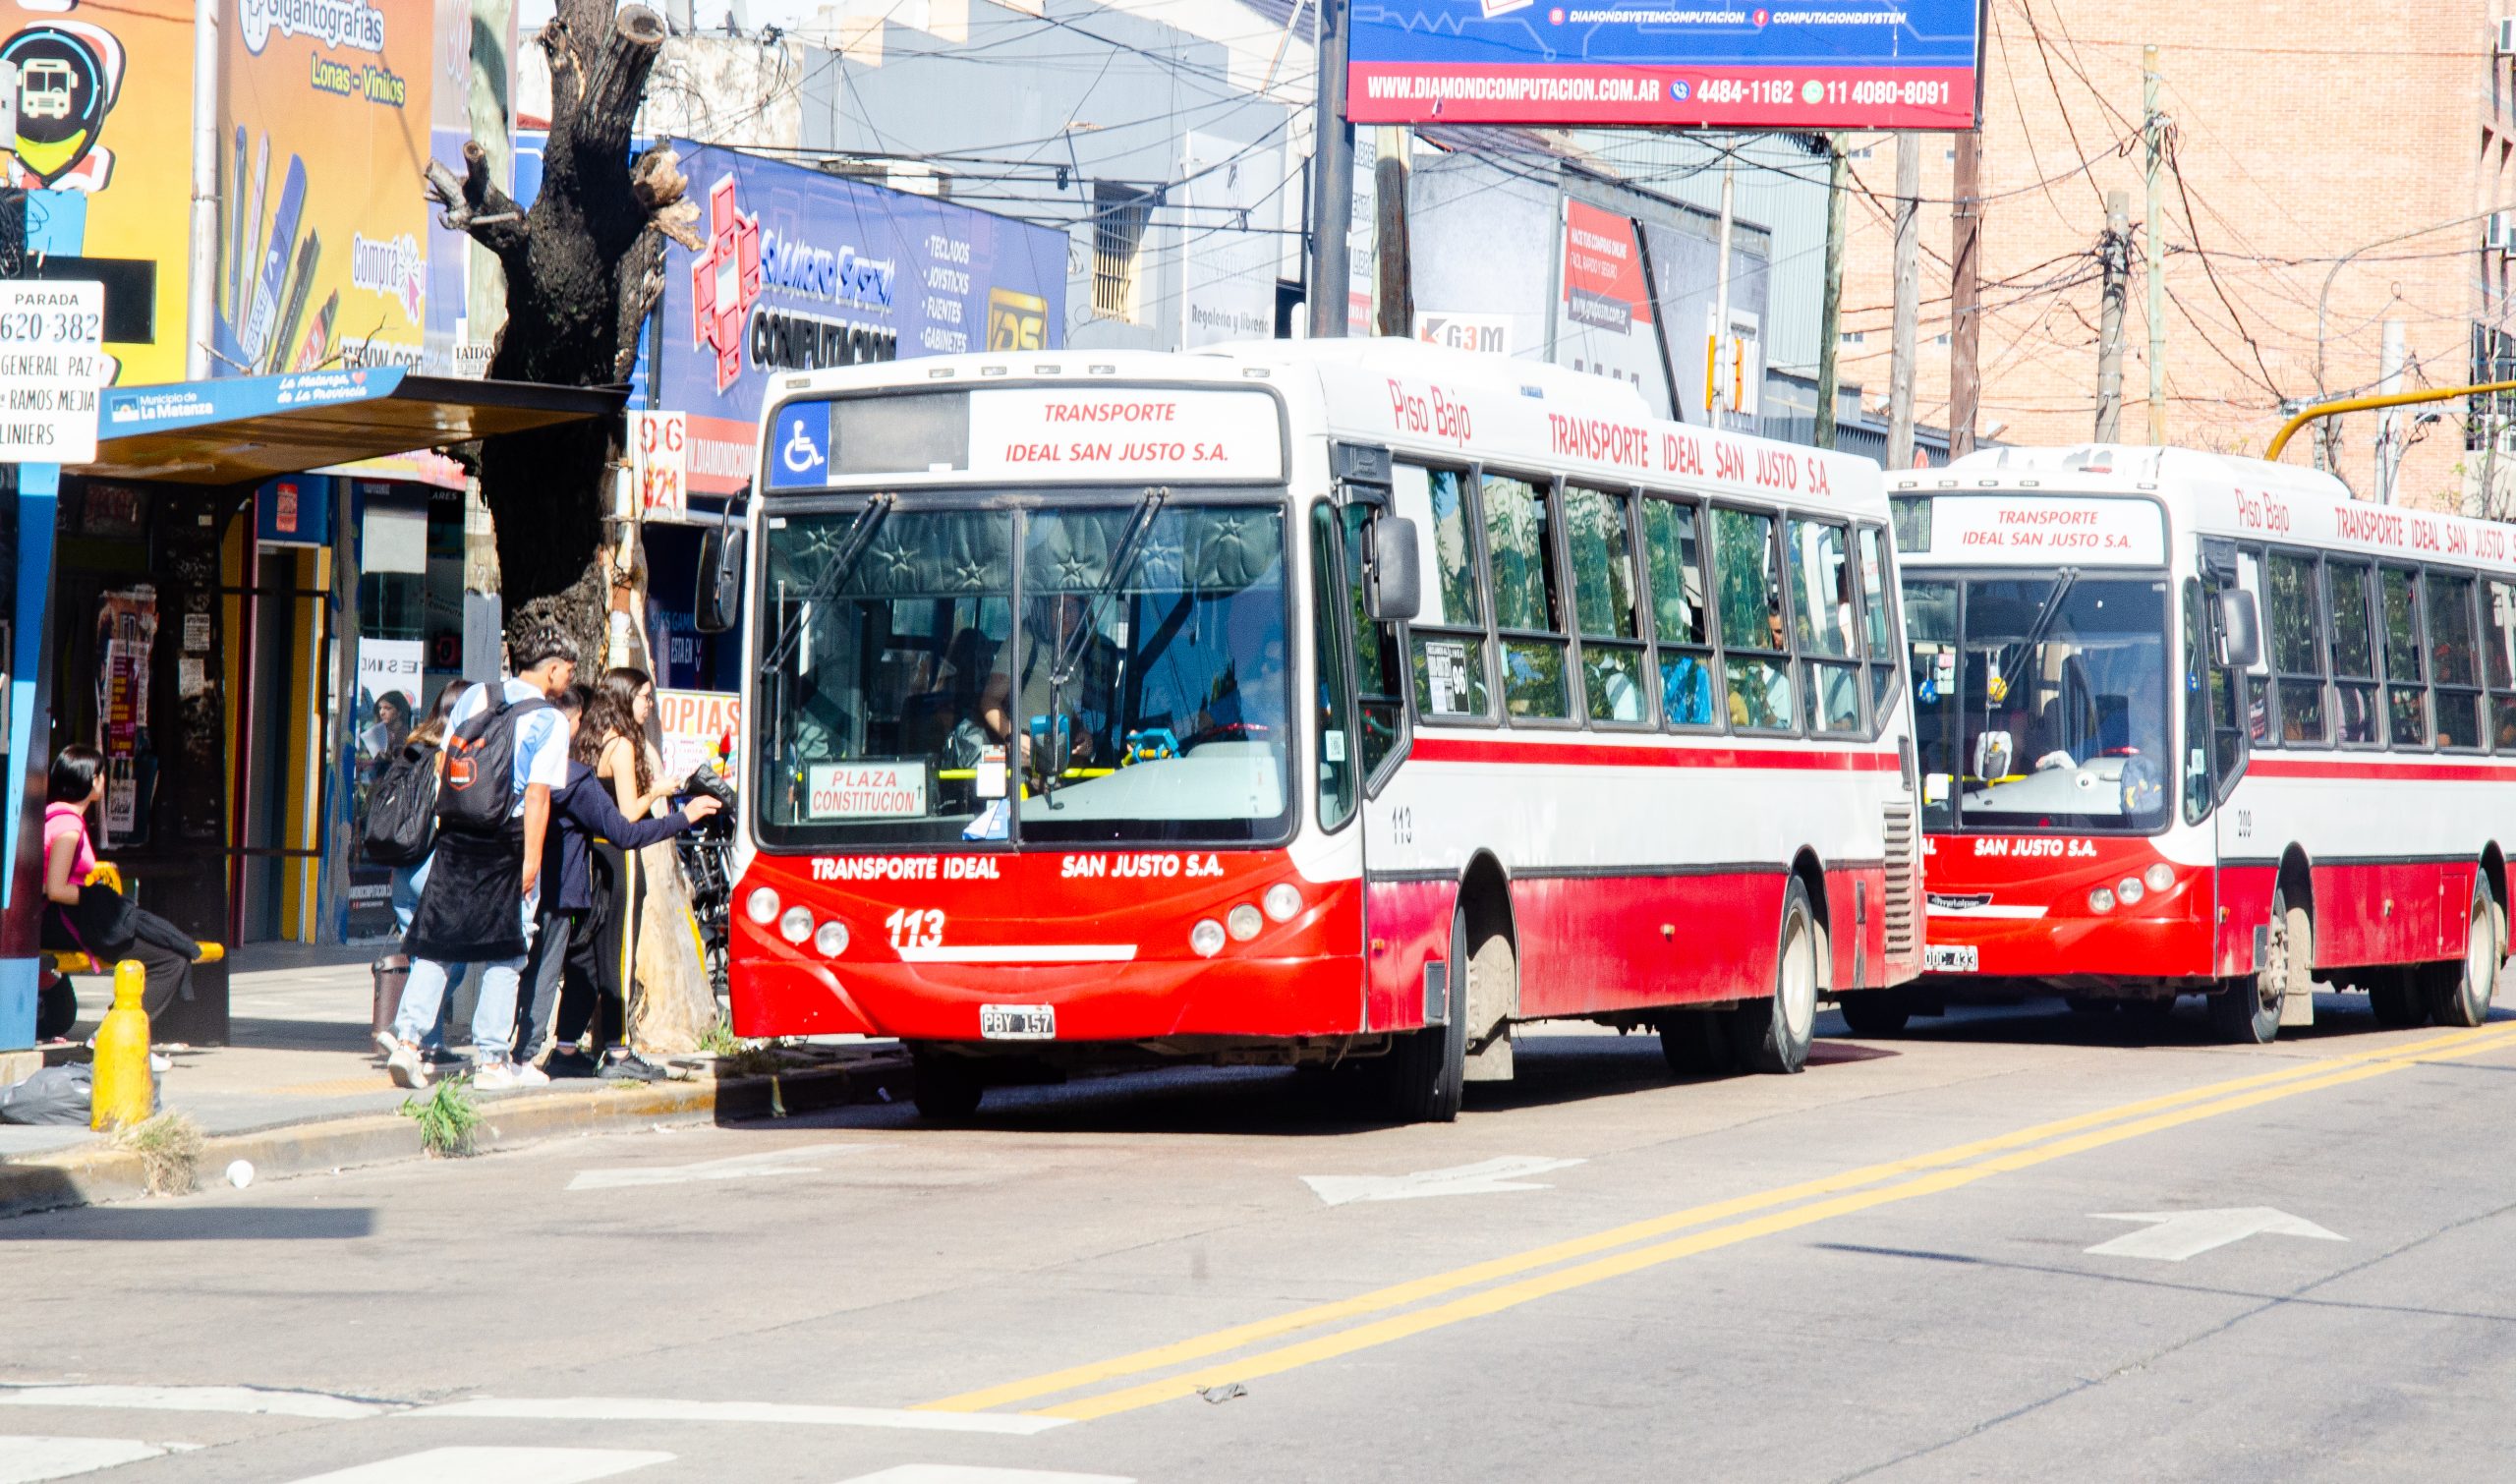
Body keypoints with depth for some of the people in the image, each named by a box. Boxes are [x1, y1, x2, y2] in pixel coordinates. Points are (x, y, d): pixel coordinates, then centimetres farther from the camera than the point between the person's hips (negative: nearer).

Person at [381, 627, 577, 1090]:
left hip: (456, 834, 4)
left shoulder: (474, 696, 10)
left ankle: (407, 1040, -1)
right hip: (507, 843, -4)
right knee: (503, 955, 5)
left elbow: (443, 763, 12)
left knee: (436, 944, 8)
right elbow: (538, 794, -13)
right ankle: (491, 1060, 6)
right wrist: (532, 860, -12)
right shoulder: (550, 721, -6)